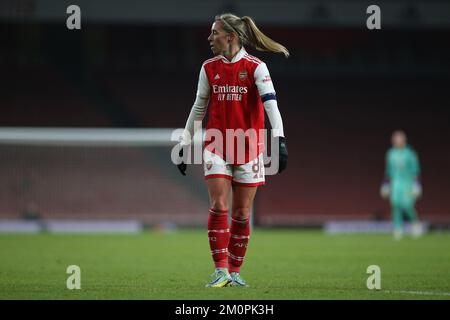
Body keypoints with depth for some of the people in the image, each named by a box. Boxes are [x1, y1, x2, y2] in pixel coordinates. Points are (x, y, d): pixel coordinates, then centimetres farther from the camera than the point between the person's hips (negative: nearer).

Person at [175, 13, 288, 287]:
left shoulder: (256, 67, -6)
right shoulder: (209, 68, 6)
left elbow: (271, 104, -15)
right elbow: (199, 108, 14)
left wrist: (280, 138, -28)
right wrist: (185, 145, 13)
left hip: (248, 146, -2)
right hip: (217, 145, 2)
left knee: (242, 213, 3)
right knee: (219, 206, -10)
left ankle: (235, 271, 14)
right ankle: (221, 271, -9)